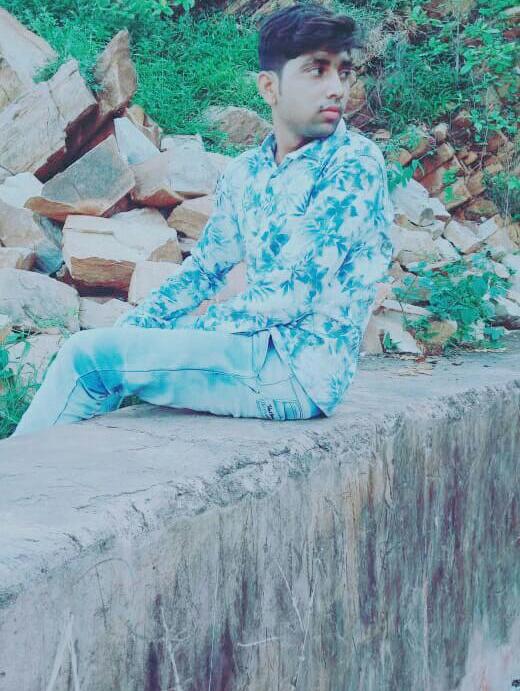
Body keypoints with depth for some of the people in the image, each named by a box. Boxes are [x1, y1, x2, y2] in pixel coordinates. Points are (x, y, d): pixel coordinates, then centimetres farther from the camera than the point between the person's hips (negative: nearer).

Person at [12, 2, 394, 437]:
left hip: (301, 369, -7)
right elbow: (204, 269, 19)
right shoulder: (246, 173, 11)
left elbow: (296, 292, -17)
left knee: (90, 355, -11)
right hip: (258, 350, 7)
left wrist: (180, 334, -11)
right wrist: (130, 330, 3)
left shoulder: (355, 163, -12)